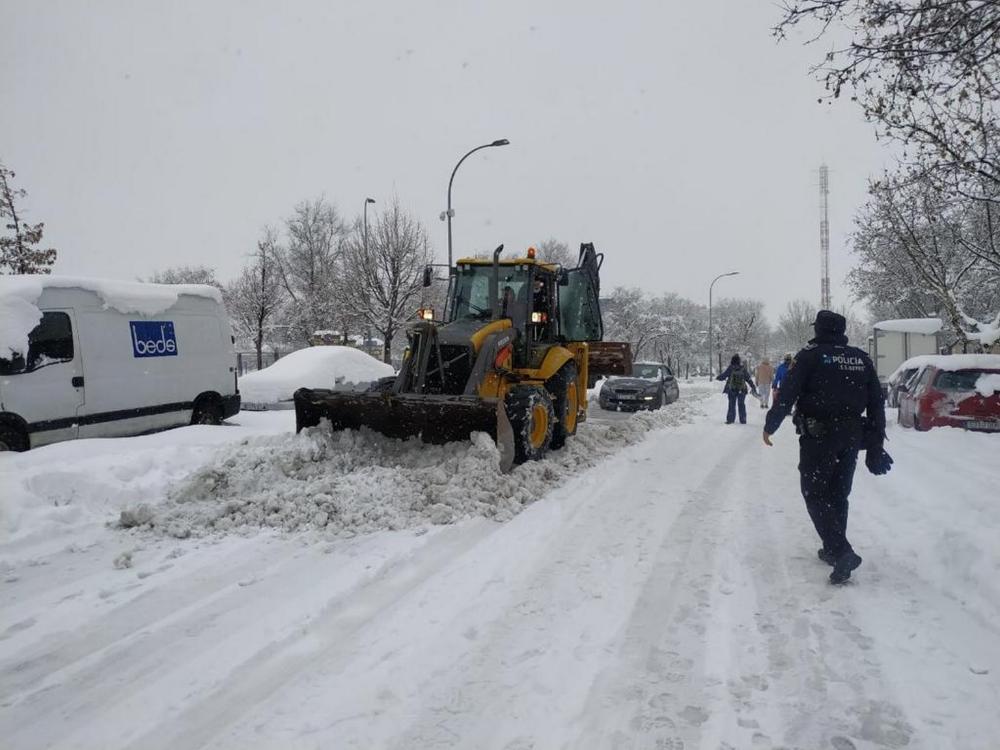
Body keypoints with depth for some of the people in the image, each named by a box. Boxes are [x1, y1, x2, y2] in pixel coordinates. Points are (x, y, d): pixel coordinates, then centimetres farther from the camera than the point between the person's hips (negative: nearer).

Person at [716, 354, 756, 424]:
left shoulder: (730, 368, -10)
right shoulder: (743, 368, -2)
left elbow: (723, 375, -2)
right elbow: (748, 378, 4)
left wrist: (717, 377, 19)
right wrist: (753, 386, 13)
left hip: (732, 389, -2)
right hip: (742, 389, 2)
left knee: (732, 404, 6)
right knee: (741, 404, 10)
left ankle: (730, 419, 4)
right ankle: (743, 420, 12)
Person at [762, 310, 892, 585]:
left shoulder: (810, 356, -9)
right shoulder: (861, 359, 9)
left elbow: (786, 395, -13)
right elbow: (876, 402, 10)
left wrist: (770, 425, -1)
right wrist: (875, 443, 14)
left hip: (819, 436, -6)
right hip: (851, 437, 6)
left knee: (815, 495, 1)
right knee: (838, 494, 18)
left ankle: (842, 552, -14)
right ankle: (834, 550, 27)